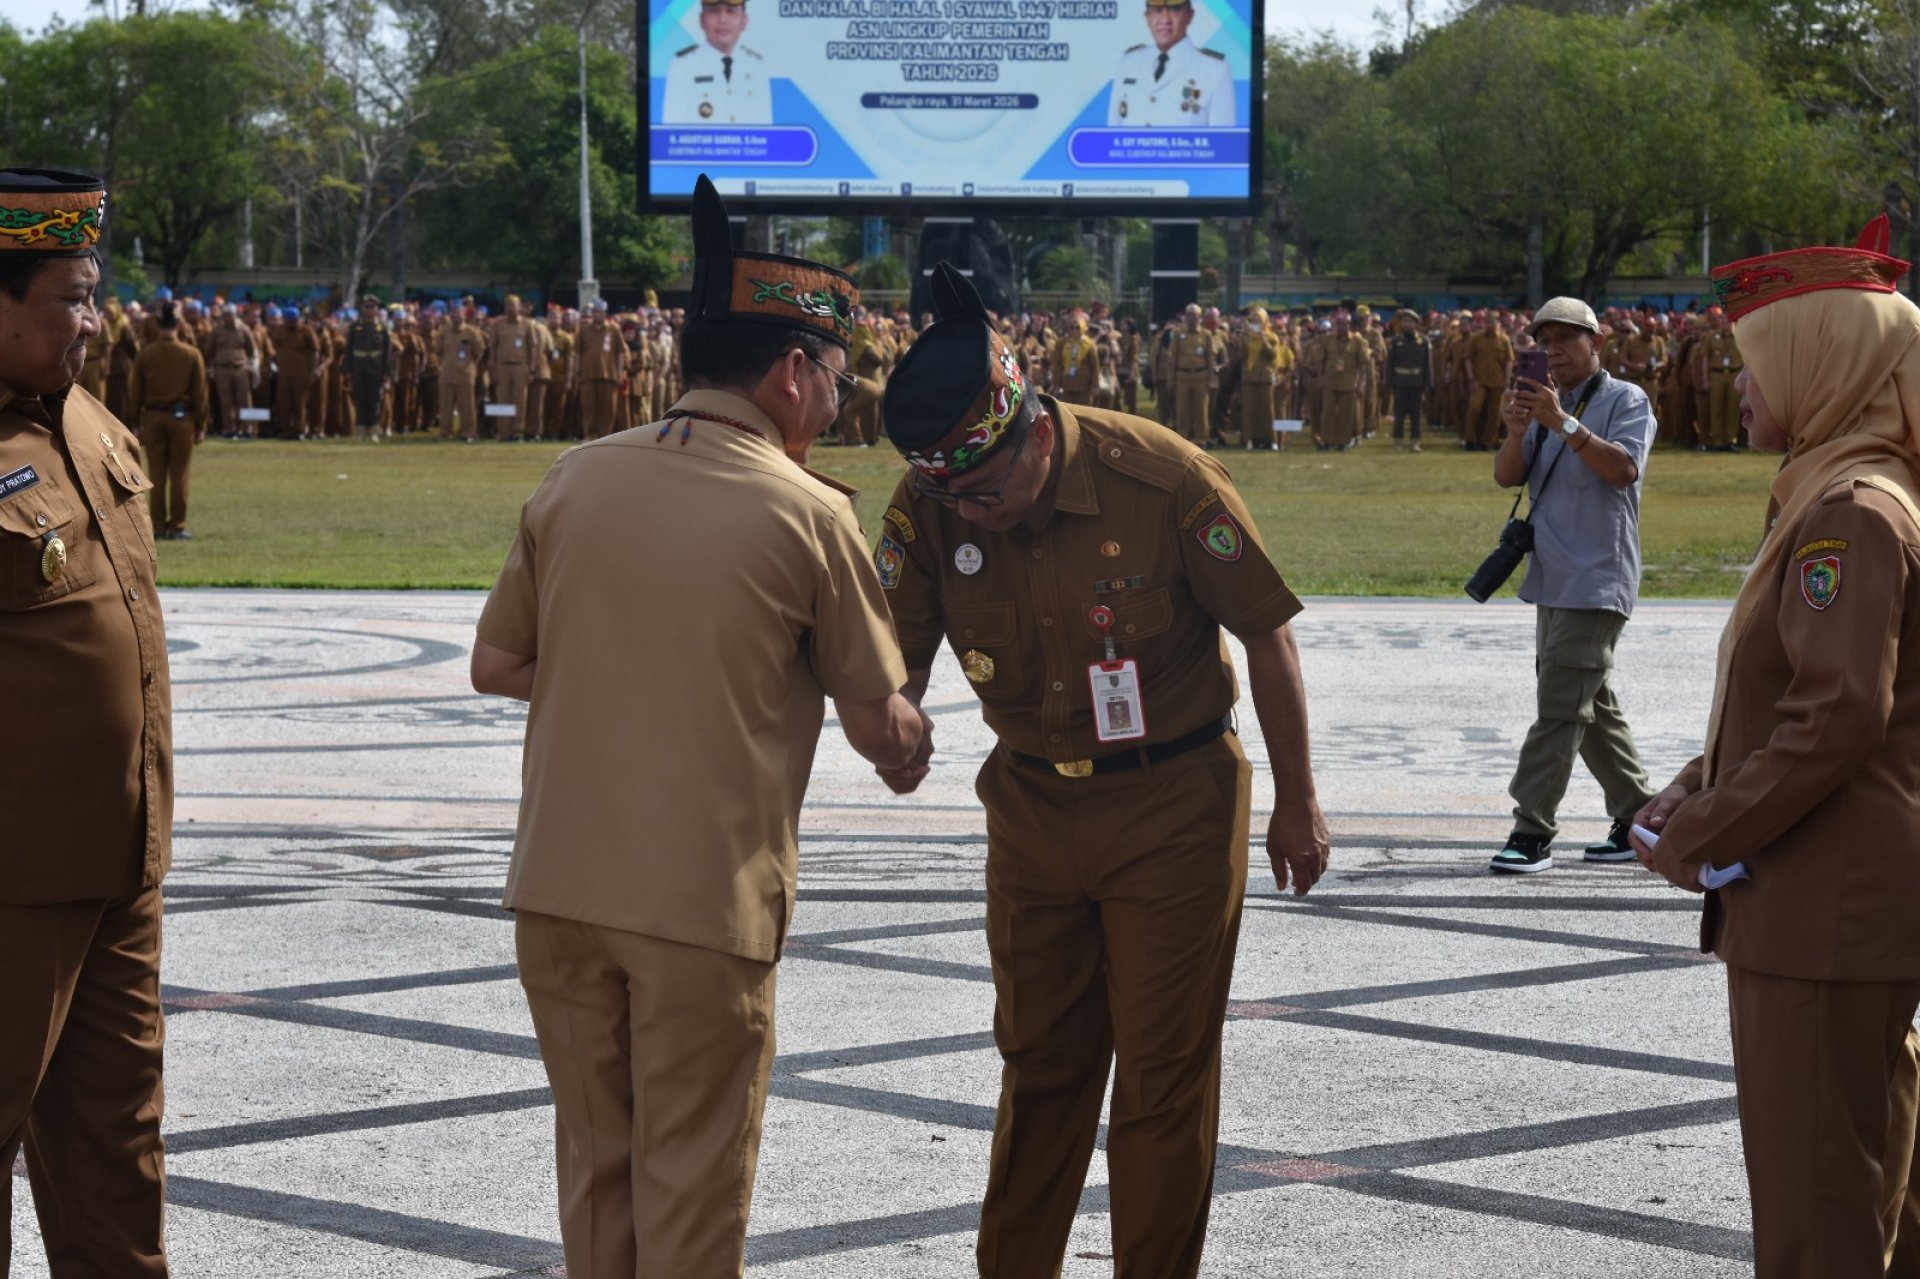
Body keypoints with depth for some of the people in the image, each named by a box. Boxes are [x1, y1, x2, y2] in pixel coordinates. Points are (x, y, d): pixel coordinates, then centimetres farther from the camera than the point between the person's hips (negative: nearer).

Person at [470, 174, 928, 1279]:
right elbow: (879, 727, -1)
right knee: (690, 1189, 7)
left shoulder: (577, 477, 2)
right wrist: (914, 736, 21)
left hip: (557, 887, 4)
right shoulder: (810, 515, -8)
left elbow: (495, 667, 8)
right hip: (707, 900, -4)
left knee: (597, 1168, 17)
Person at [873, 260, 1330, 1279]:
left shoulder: (1163, 479, -23)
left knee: (1164, 1070, 2)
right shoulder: (927, 506, -12)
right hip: (1032, 804, 4)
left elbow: (1267, 636, -12)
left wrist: (1296, 803, -6)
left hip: (1173, 807, -4)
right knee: (1038, 1060, 15)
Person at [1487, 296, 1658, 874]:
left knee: (1561, 707, -12)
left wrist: (1564, 423, -27)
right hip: (1553, 580, 8)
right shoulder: (1545, 403, 16)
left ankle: (1533, 828, -13)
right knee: (1592, 705, 13)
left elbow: (1624, 468, -20)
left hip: (1597, 581, -8)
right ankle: (1639, 816, 21)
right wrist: (1517, 432, -13)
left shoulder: (1624, 400, -4)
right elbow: (1507, 477, 7)